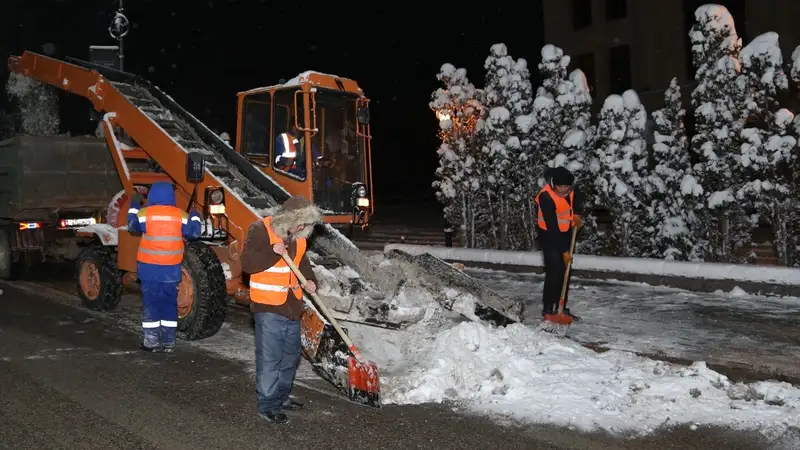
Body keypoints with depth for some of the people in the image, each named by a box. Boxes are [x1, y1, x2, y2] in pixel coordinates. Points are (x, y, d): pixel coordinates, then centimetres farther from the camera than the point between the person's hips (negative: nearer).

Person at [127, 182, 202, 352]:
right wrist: (195, 216, 23)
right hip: (171, 269, 2)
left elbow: (132, 226, 7)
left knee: (150, 304, 5)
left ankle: (151, 342, 7)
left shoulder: (145, 213, -7)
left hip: (150, 268, -2)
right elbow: (194, 232, 4)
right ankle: (169, 342, 11)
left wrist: (134, 207, 21)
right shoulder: (180, 215, -2)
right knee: (170, 304, 9)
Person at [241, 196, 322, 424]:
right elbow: (247, 262, -18)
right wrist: (272, 252, -30)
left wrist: (310, 280, 1)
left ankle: (282, 396, 32)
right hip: (268, 306, -8)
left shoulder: (298, 237, 8)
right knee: (269, 358, -5)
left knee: (291, 354, 17)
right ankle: (267, 405, 5)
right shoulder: (260, 230, -13)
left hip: (292, 306, 8)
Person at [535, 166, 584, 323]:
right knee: (554, 272, -13)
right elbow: (552, 228, -26)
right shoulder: (546, 197, -30)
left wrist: (577, 213, -4)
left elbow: (578, 196, 15)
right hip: (549, 234, -7)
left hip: (566, 232, 7)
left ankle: (561, 308, 17)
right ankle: (547, 310, -6)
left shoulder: (570, 188, -10)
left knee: (565, 271, 9)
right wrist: (564, 250, -23)